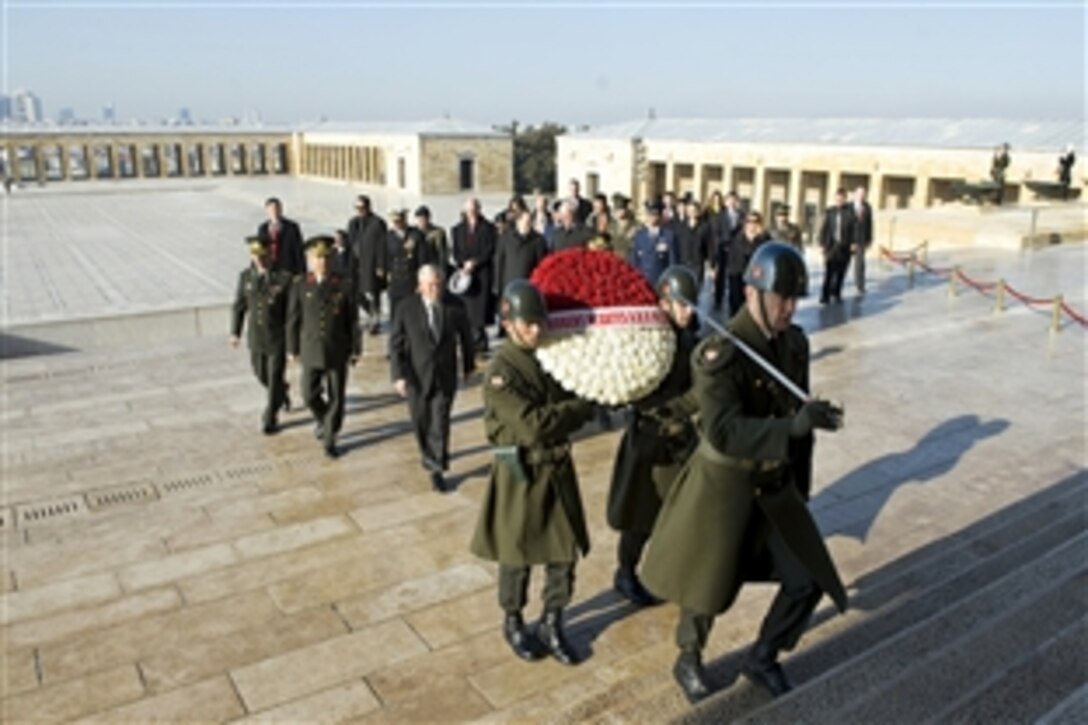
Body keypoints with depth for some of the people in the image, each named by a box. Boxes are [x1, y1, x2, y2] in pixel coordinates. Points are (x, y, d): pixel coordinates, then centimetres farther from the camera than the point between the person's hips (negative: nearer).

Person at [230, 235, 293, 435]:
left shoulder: (284, 278, -16)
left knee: (275, 379, 1)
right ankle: (282, 392, 49)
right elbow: (239, 306, 5)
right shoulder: (246, 276, -4)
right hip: (256, 338, 4)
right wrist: (235, 332, -1)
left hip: (279, 338, -4)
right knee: (262, 374, 18)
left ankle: (270, 419, 18)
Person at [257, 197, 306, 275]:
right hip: (268, 270, 3)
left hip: (288, 269, -3)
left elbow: (299, 251, -3)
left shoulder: (292, 227, -3)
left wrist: (302, 273, -6)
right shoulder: (262, 229, 10)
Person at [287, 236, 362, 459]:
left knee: (336, 397, 5)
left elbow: (353, 321, -1)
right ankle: (321, 419, 38)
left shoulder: (342, 286, -6)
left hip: (338, 352, -1)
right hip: (311, 352, 1)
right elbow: (293, 319, 2)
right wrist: (293, 349, 3)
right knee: (309, 394, 5)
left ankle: (330, 439, 21)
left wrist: (356, 349, 1)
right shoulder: (300, 286, -4)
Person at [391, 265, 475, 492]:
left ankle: (437, 469, 10)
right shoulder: (406, 308, -11)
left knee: (440, 423, -2)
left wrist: (468, 366, 13)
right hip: (416, 376, 0)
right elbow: (396, 344, -6)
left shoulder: (455, 306, -9)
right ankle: (429, 455, 41)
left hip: (445, 376, 0)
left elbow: (465, 337, 5)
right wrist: (398, 375, -11)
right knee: (421, 421, 14)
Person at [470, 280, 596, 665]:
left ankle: (552, 624, 30)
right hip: (521, 473, -5)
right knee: (518, 555, 11)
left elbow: (573, 398, 9)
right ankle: (513, 623, 34)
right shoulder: (501, 372, -17)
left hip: (559, 468, 5)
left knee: (565, 549, 11)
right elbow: (533, 426, -23)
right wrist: (584, 406, -17)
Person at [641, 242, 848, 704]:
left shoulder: (795, 342, 0)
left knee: (808, 579, 9)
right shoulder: (720, 352, -23)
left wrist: (800, 485, 15)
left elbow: (796, 415, 11)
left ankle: (762, 659, 34)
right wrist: (792, 426, -44)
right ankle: (688, 662, 40)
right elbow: (723, 432, -32)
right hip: (723, 486, -6)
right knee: (708, 584, 10)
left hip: (775, 486, 6)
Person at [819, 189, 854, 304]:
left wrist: (853, 243, -9)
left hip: (844, 247, 0)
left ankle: (836, 293, 20)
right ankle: (825, 295, -2)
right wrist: (822, 244, 0)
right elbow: (824, 228, 5)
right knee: (828, 272, -5)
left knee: (841, 272, 7)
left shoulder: (850, 211, -1)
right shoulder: (829, 211, 4)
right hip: (831, 245, 0)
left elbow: (853, 228, -2)